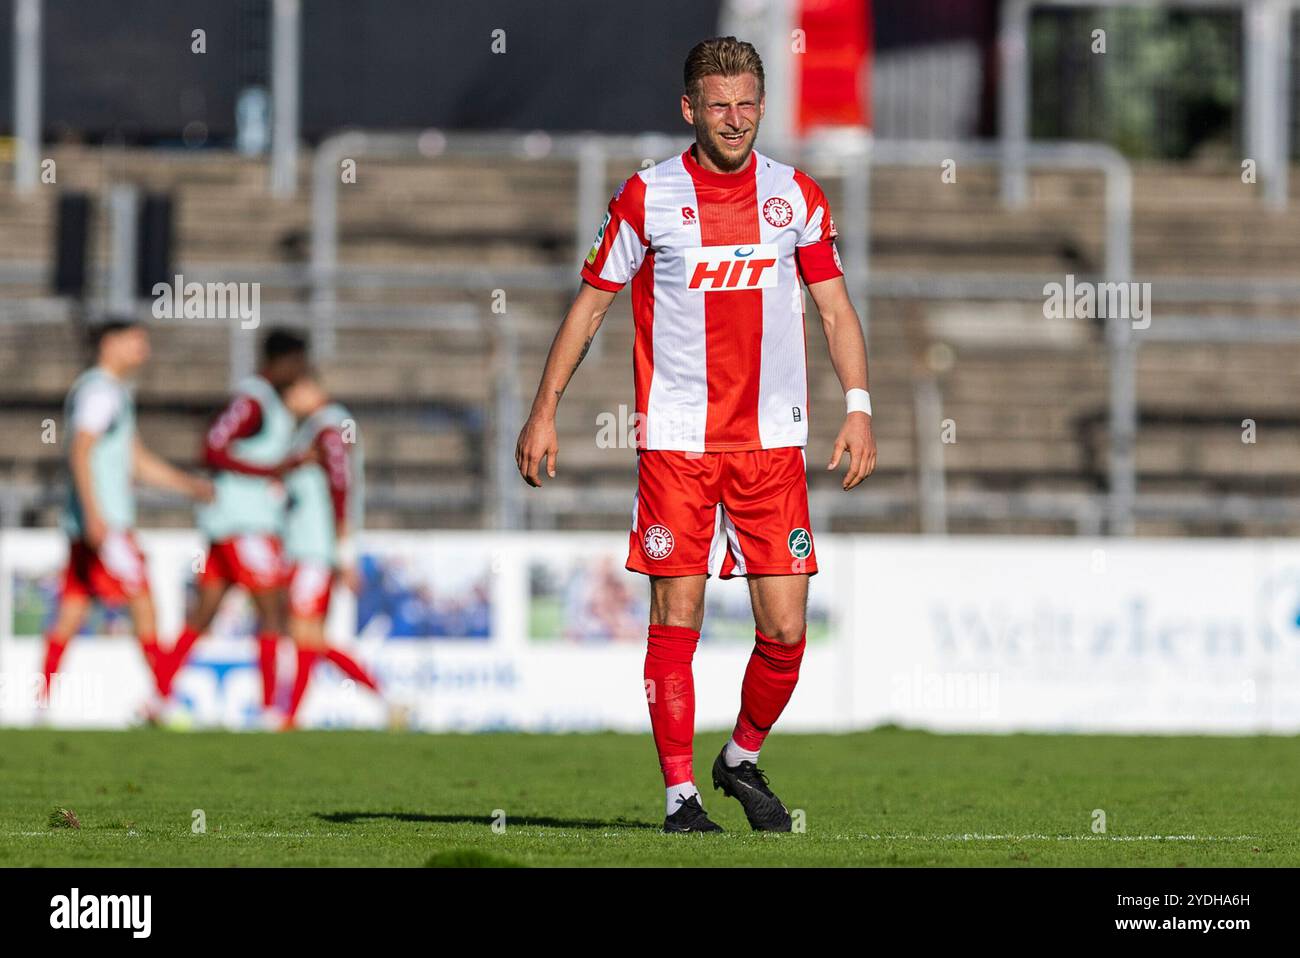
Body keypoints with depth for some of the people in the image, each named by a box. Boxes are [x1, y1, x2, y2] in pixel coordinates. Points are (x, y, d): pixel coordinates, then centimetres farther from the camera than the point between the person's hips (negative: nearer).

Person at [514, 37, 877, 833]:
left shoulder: (797, 196, 6)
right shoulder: (648, 197, 0)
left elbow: (836, 307, 10)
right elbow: (591, 303, 6)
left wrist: (858, 407, -2)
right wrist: (545, 410, 2)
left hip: (773, 440, 2)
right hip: (676, 439, -2)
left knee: (785, 629, -2)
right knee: (676, 618, -5)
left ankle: (743, 760, 22)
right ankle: (681, 793, 2)